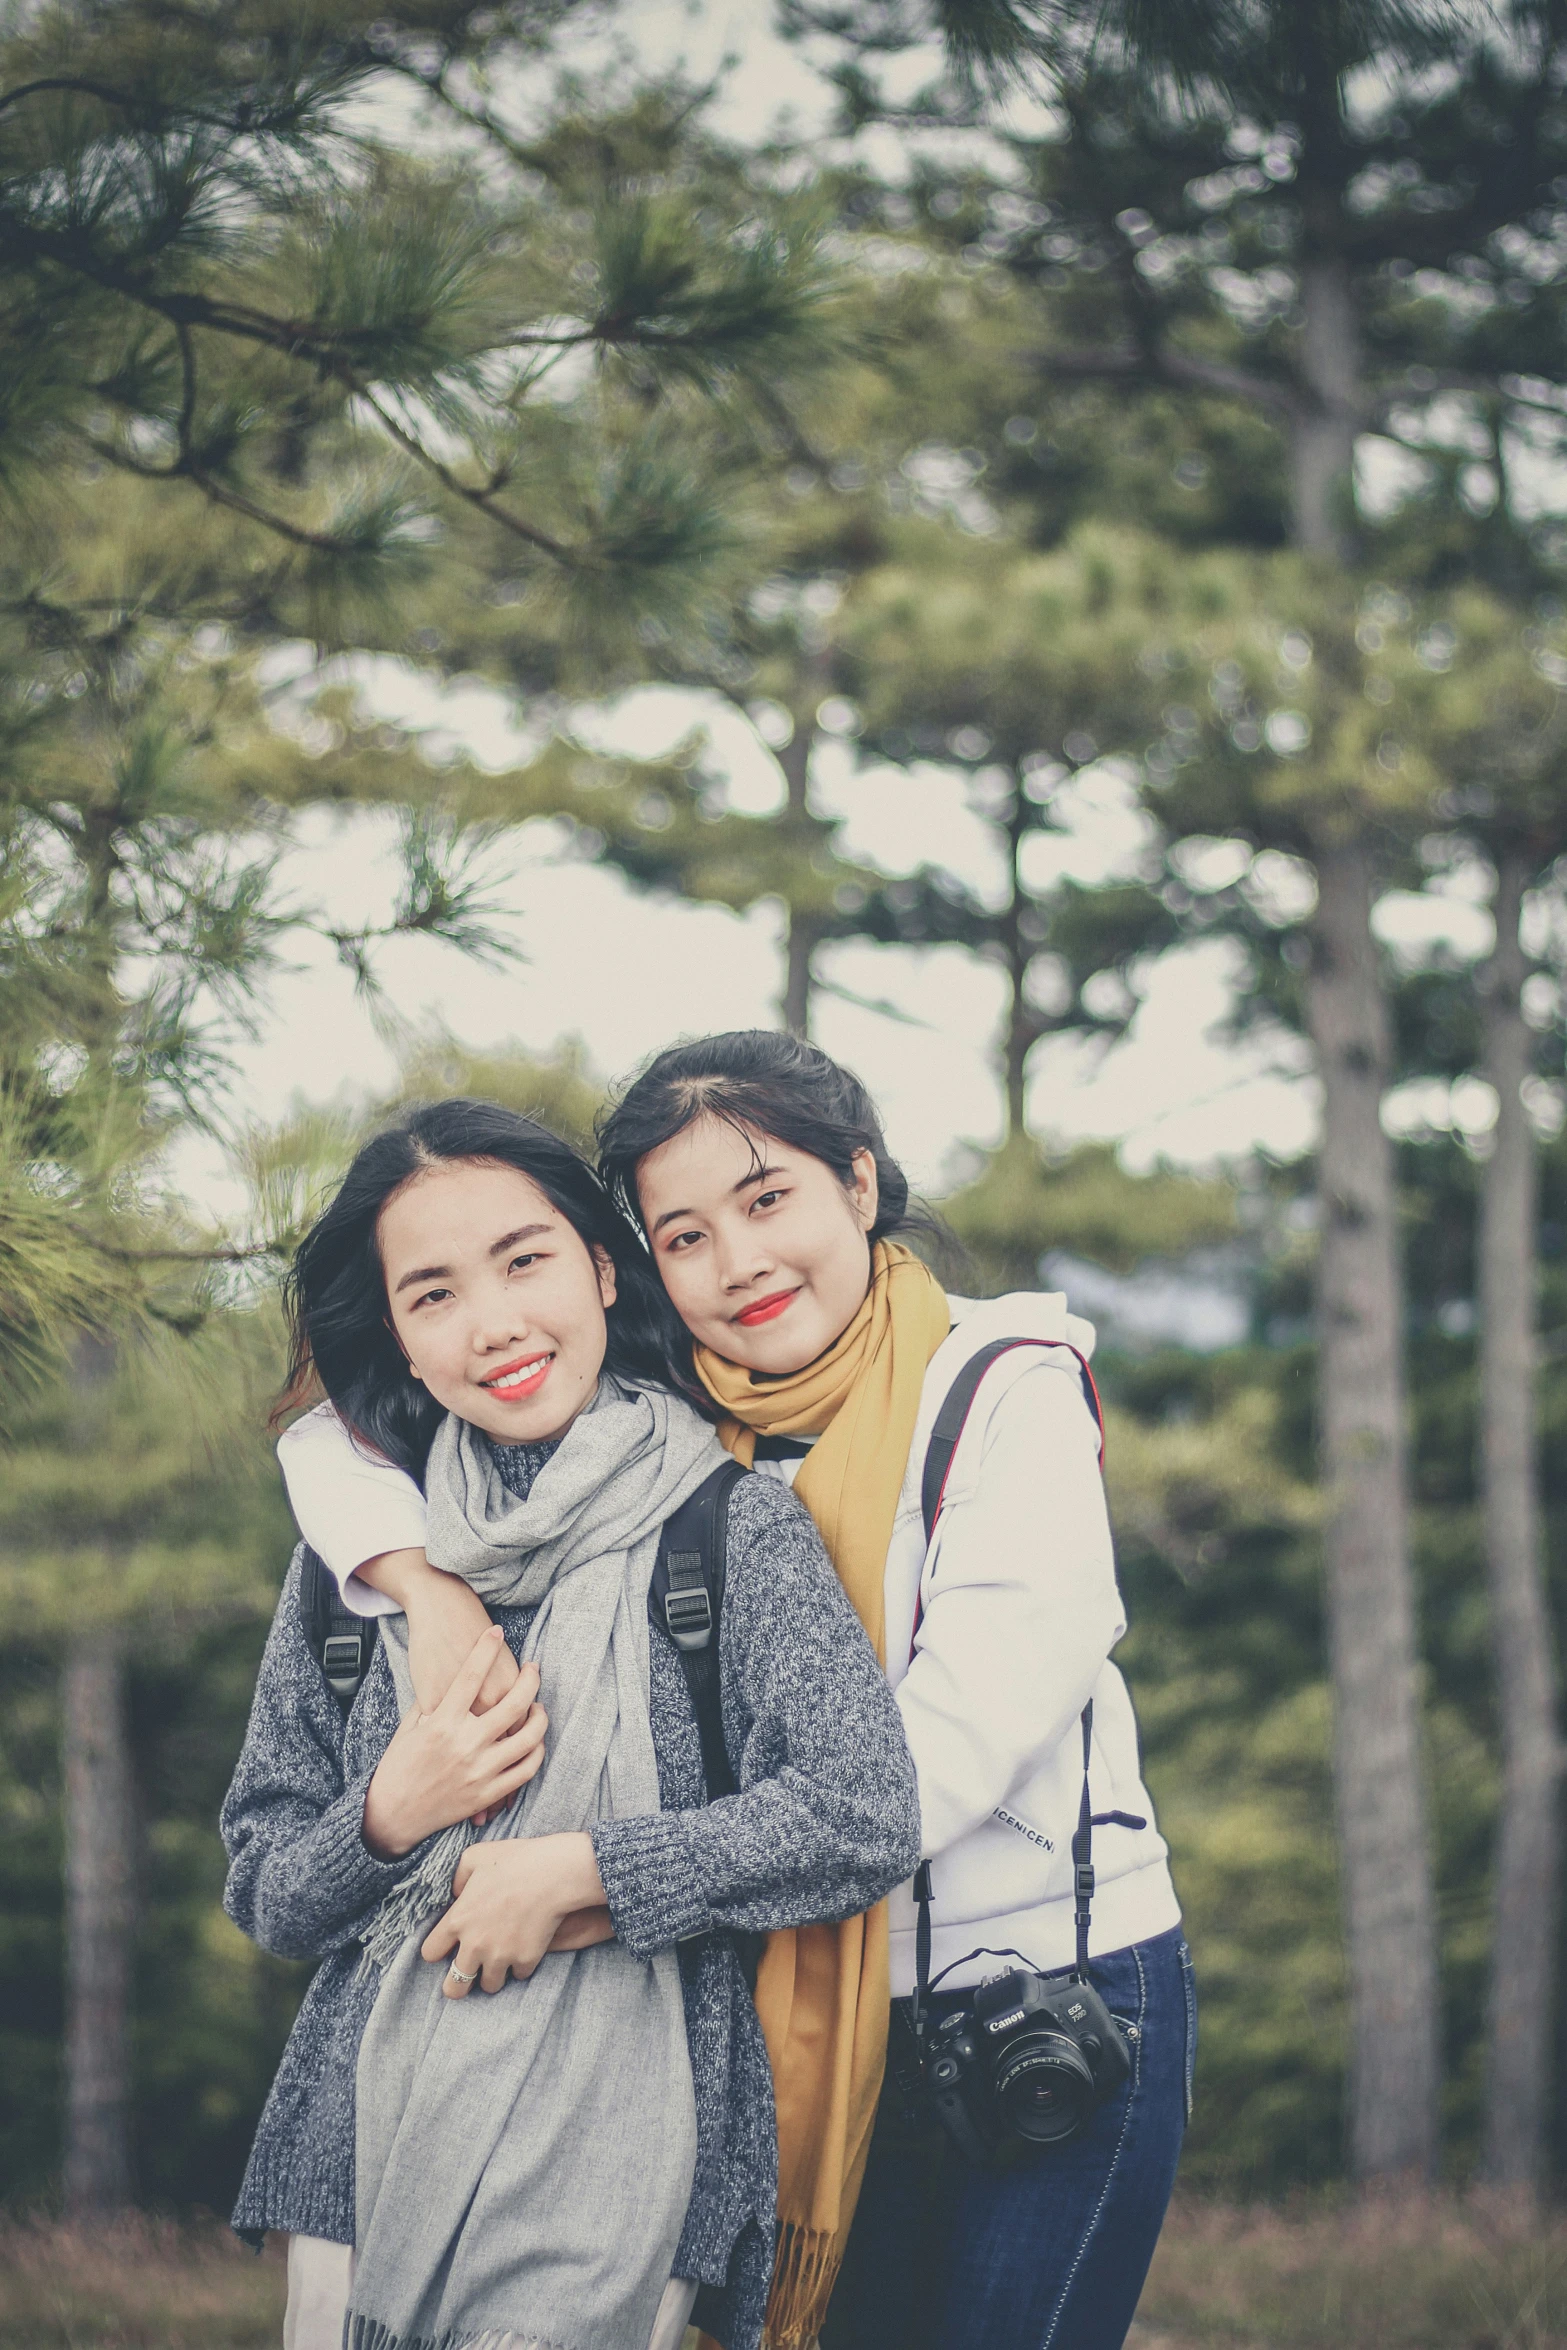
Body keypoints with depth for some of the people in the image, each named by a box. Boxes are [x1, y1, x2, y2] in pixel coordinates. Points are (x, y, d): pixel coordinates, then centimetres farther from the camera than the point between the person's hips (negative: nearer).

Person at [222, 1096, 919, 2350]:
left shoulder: (736, 1528, -1)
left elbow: (867, 1817, -12)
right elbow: (263, 1895, 12)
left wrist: (578, 1871, -13)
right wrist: (390, 1815, -8)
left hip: (616, 2157, -3)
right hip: (362, 2148, 3)